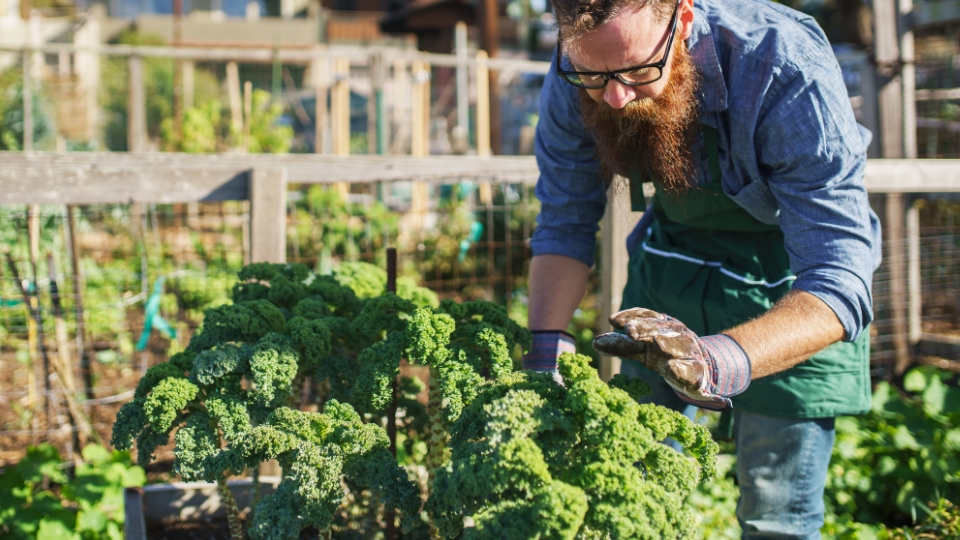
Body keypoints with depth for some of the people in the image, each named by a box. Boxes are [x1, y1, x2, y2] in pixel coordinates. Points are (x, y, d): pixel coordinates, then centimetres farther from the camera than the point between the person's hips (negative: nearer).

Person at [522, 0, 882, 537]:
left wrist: (721, 360, -58)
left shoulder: (789, 75, -36)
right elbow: (565, 226, -9)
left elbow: (839, 281, -40)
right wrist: (548, 349, -26)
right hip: (670, 263, 4)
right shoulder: (576, 78, -22)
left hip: (794, 296, -3)